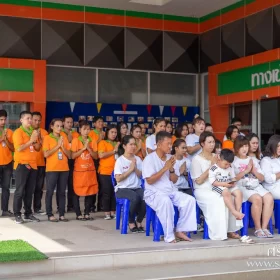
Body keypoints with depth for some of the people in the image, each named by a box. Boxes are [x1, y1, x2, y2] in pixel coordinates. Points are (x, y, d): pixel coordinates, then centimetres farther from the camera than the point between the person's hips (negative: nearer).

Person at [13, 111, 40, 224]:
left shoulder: (33, 132, 14)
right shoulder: (18, 132, -7)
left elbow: (38, 148, 14)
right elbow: (19, 148, -17)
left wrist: (35, 141, -4)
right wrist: (31, 140, -17)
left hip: (32, 164, 6)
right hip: (21, 164, -6)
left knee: (30, 191, 9)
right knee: (20, 191, -4)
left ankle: (28, 214, 15)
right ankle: (17, 215, 0)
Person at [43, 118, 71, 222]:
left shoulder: (64, 138, 11)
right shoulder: (47, 138, -1)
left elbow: (69, 154, 7)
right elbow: (46, 154, -12)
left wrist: (62, 146, -9)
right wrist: (57, 146, -12)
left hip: (64, 169, 4)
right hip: (51, 169, -4)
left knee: (62, 192, 6)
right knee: (50, 192, -2)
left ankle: (61, 214, 9)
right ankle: (50, 215, 3)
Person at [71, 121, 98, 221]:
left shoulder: (92, 142, 6)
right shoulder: (76, 140, -4)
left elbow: (95, 156, 1)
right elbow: (73, 156, -10)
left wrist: (89, 148, -12)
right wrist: (83, 148, -14)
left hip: (90, 170, 3)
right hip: (79, 170, -3)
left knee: (90, 192, 4)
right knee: (77, 192, 0)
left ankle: (87, 213, 13)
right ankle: (78, 214, 7)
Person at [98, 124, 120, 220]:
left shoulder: (117, 143, 13)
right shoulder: (102, 142, -1)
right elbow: (101, 155, -15)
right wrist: (113, 151, -10)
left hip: (115, 172, 4)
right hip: (105, 172, -4)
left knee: (114, 193, 4)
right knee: (106, 193, -1)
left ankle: (113, 212, 13)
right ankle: (107, 213, 6)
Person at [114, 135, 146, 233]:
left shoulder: (138, 159, 9)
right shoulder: (120, 160, -4)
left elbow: (141, 175, 6)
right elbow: (118, 178, -11)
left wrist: (135, 168, -10)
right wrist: (130, 169, -11)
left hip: (137, 188, 4)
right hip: (122, 189, -4)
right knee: (135, 198, -35)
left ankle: (139, 221, -4)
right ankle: (131, 222, -10)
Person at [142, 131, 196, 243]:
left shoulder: (170, 158, 11)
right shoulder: (149, 159, -8)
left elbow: (174, 180, 13)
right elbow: (149, 180, -16)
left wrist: (171, 169, -7)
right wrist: (165, 168, -17)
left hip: (171, 191, 7)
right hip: (154, 193, -6)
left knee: (190, 200, -16)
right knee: (166, 201, -38)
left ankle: (180, 231, -9)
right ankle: (169, 236, -28)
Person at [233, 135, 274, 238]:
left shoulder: (253, 159, 22)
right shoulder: (233, 160, 7)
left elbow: (262, 178, 18)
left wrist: (254, 170, 0)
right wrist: (246, 170, -8)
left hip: (256, 186, 5)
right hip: (242, 187, -5)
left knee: (269, 198, -26)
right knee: (257, 198, -33)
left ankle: (264, 227, -21)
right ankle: (257, 228, -20)